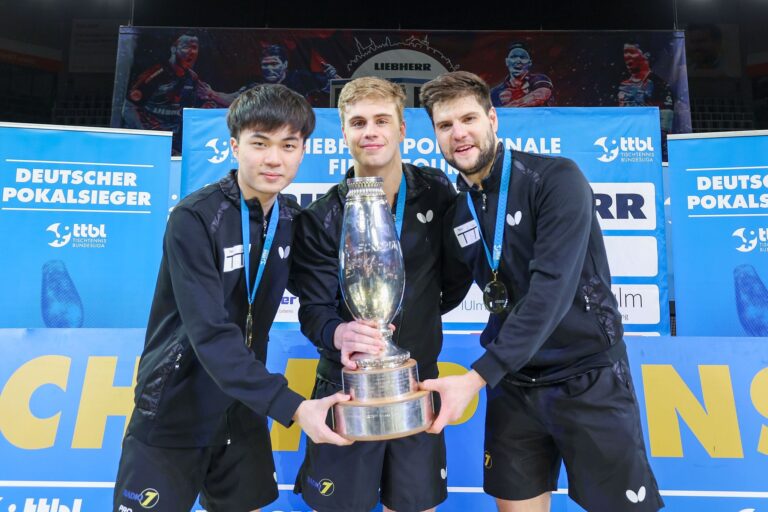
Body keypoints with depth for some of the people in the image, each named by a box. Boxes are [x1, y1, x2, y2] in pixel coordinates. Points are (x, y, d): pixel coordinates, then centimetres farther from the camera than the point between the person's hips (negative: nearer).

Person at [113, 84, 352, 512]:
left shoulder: (292, 218, -3)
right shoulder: (195, 219, -20)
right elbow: (211, 334, -27)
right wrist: (291, 406, -32)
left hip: (243, 409, 5)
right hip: (174, 413, -5)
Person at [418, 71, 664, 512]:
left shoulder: (556, 179, -16)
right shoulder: (456, 211, 2)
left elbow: (552, 289, -24)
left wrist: (477, 377, -28)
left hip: (587, 377, -4)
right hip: (514, 382, 5)